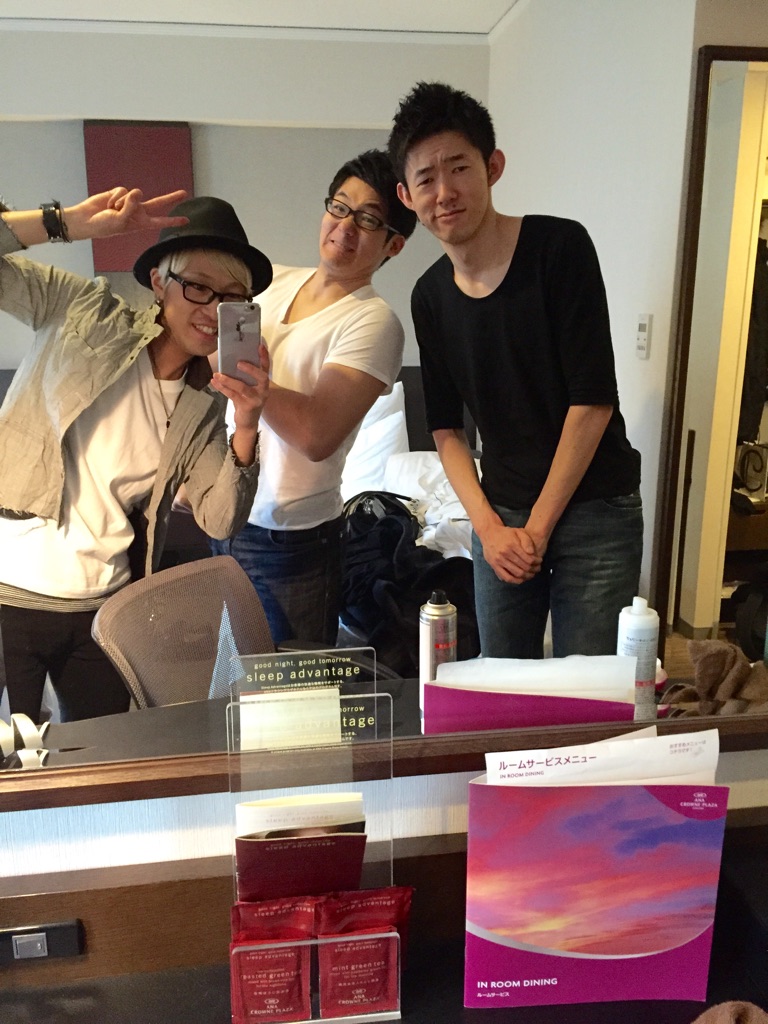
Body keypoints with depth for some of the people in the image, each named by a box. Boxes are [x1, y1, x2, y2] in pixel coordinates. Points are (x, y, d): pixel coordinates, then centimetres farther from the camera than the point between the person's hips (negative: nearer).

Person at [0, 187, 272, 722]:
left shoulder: (204, 405, 4)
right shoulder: (85, 312, -5)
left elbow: (221, 521, -3)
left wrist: (246, 429, -18)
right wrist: (71, 222, -19)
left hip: (105, 608, 4)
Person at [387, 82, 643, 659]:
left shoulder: (560, 247, -12)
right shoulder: (430, 297, 4)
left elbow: (593, 401, -15)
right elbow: (446, 428, 7)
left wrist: (538, 527, -11)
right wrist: (489, 526, -5)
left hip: (595, 509, -4)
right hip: (499, 516, 4)